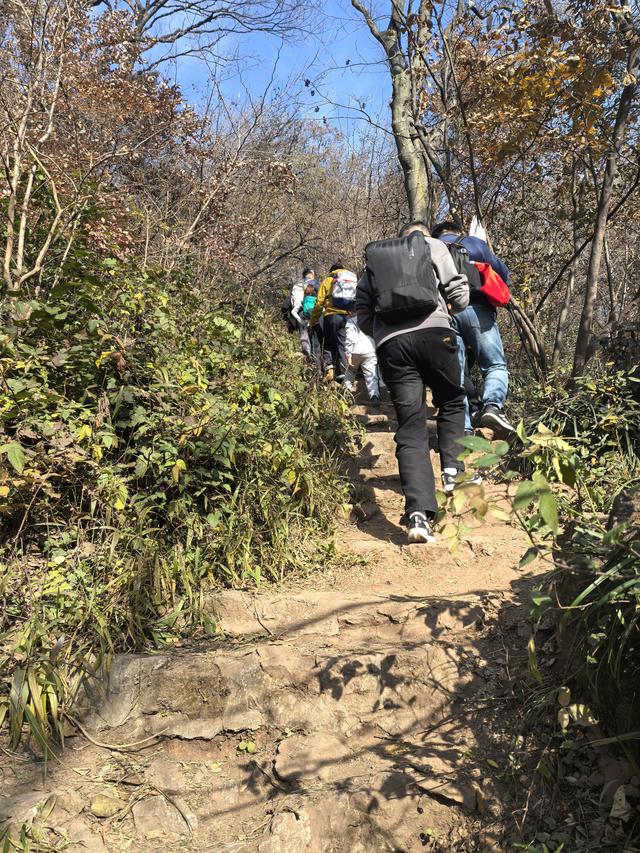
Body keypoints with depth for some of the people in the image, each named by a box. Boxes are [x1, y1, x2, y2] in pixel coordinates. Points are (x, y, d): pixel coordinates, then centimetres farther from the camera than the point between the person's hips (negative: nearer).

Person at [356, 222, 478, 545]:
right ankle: (452, 469, 10)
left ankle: (418, 513, -13)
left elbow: (363, 315, 17)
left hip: (390, 345, 2)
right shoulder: (433, 246, 19)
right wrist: (447, 307, 29)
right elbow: (459, 295, 8)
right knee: (452, 403, 24)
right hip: (433, 332, -2)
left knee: (410, 429, 0)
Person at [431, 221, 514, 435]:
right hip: (477, 310, -2)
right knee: (496, 366, 4)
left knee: (454, 373, 4)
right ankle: (493, 405, -24)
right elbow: (503, 275, 11)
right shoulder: (475, 243, 16)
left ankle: (463, 427, -6)